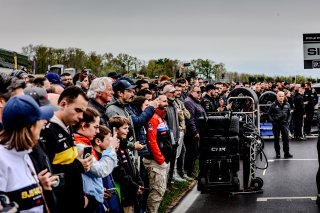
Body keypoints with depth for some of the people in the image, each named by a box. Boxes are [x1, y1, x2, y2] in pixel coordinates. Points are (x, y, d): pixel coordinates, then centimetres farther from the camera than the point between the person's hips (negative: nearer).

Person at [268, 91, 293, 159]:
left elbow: (289, 114, 17)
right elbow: (269, 114, 0)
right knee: (276, 139, 5)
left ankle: (286, 153, 4)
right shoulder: (273, 105, -5)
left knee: (286, 138, -2)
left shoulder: (287, 105, 6)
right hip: (276, 124, -2)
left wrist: (288, 121, 6)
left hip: (284, 123, 2)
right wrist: (272, 121, -9)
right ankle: (277, 153, 13)